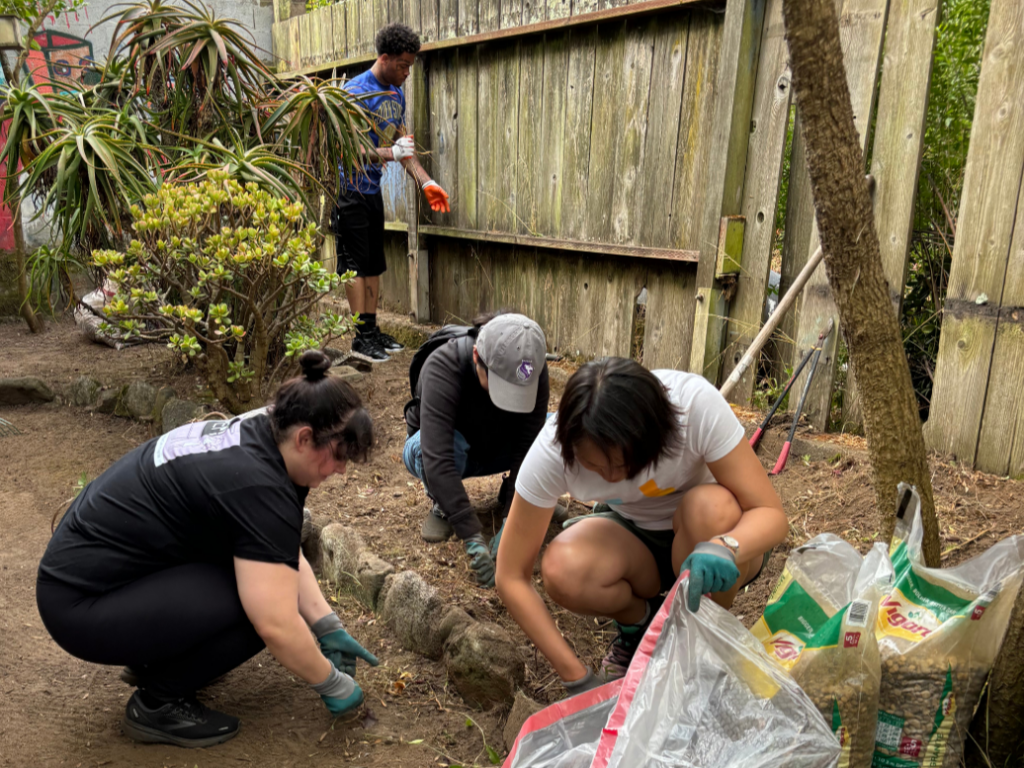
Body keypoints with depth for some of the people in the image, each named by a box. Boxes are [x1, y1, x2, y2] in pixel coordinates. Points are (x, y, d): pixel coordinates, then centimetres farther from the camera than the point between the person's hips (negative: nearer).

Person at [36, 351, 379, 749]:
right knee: (262, 605, -18)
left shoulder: (251, 434, 1)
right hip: (83, 606, -9)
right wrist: (332, 684, -11)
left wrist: (329, 628, 5)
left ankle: (154, 654, 17)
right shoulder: (259, 486, -27)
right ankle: (157, 704, 1)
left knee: (261, 561, 6)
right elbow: (277, 626, -28)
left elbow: (286, 555, 10)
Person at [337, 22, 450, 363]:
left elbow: (403, 144, 12)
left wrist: (426, 182, 2)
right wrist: (389, 153, -31)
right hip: (349, 189, -8)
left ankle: (373, 330, 18)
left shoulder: (397, 94, 8)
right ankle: (362, 337, 0)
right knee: (356, 263, -5)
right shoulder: (355, 92, -17)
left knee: (374, 263, 10)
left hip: (373, 189, 8)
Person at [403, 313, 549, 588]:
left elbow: (527, 448, -27)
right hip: (447, 445, -3)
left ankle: (509, 495, 2)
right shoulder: (442, 369, -38)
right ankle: (442, 506, -6)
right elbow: (437, 459, -46)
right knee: (437, 447, -40)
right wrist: (472, 538, -51)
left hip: (496, 448, 3)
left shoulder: (534, 371, -26)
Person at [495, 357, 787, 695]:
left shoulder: (697, 403, -32)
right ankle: (639, 622, 4)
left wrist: (726, 547, -49)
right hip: (636, 538, 1)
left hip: (706, 533, 0)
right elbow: (512, 578, -22)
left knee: (710, 506, -35)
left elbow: (772, 514, -26)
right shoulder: (554, 449, -28)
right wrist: (577, 678, -24)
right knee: (563, 571, -30)